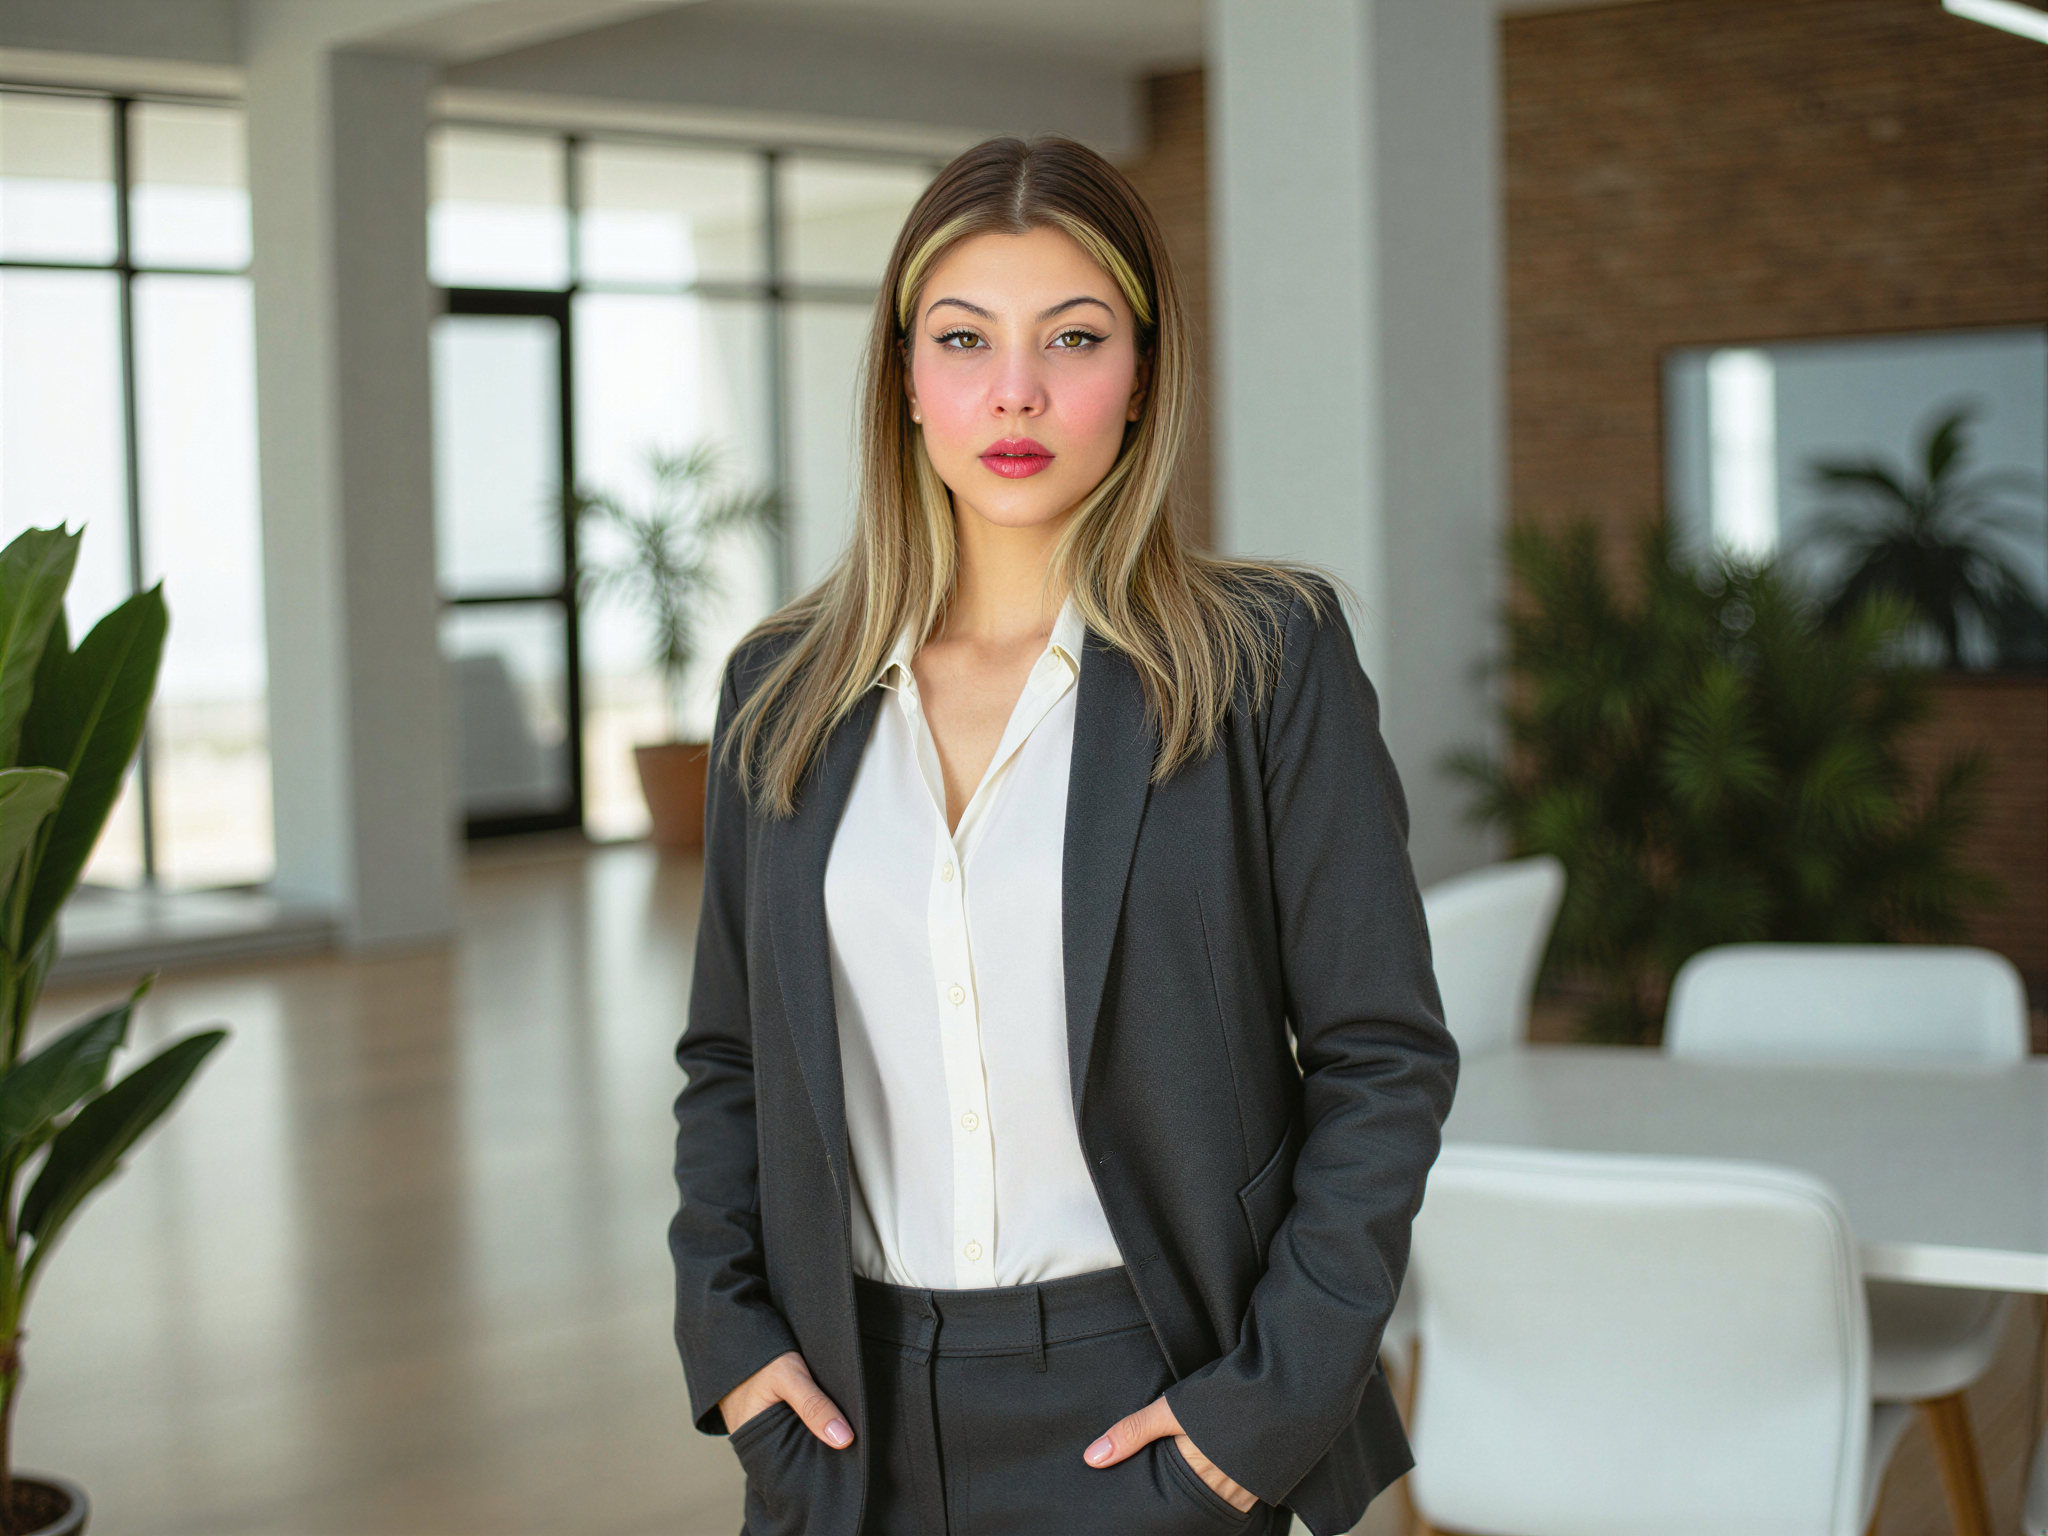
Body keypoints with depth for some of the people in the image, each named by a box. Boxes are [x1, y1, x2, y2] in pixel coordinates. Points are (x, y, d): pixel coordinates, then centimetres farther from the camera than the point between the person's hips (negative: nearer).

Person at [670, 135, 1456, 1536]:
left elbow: (1383, 1060, -6)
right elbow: (728, 1058, 12)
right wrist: (724, 1329, 0)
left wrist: (1270, 1397, -11)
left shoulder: (1267, 660, -5)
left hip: (1140, 1418, -3)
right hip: (854, 1420, 3)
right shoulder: (785, 691, 5)